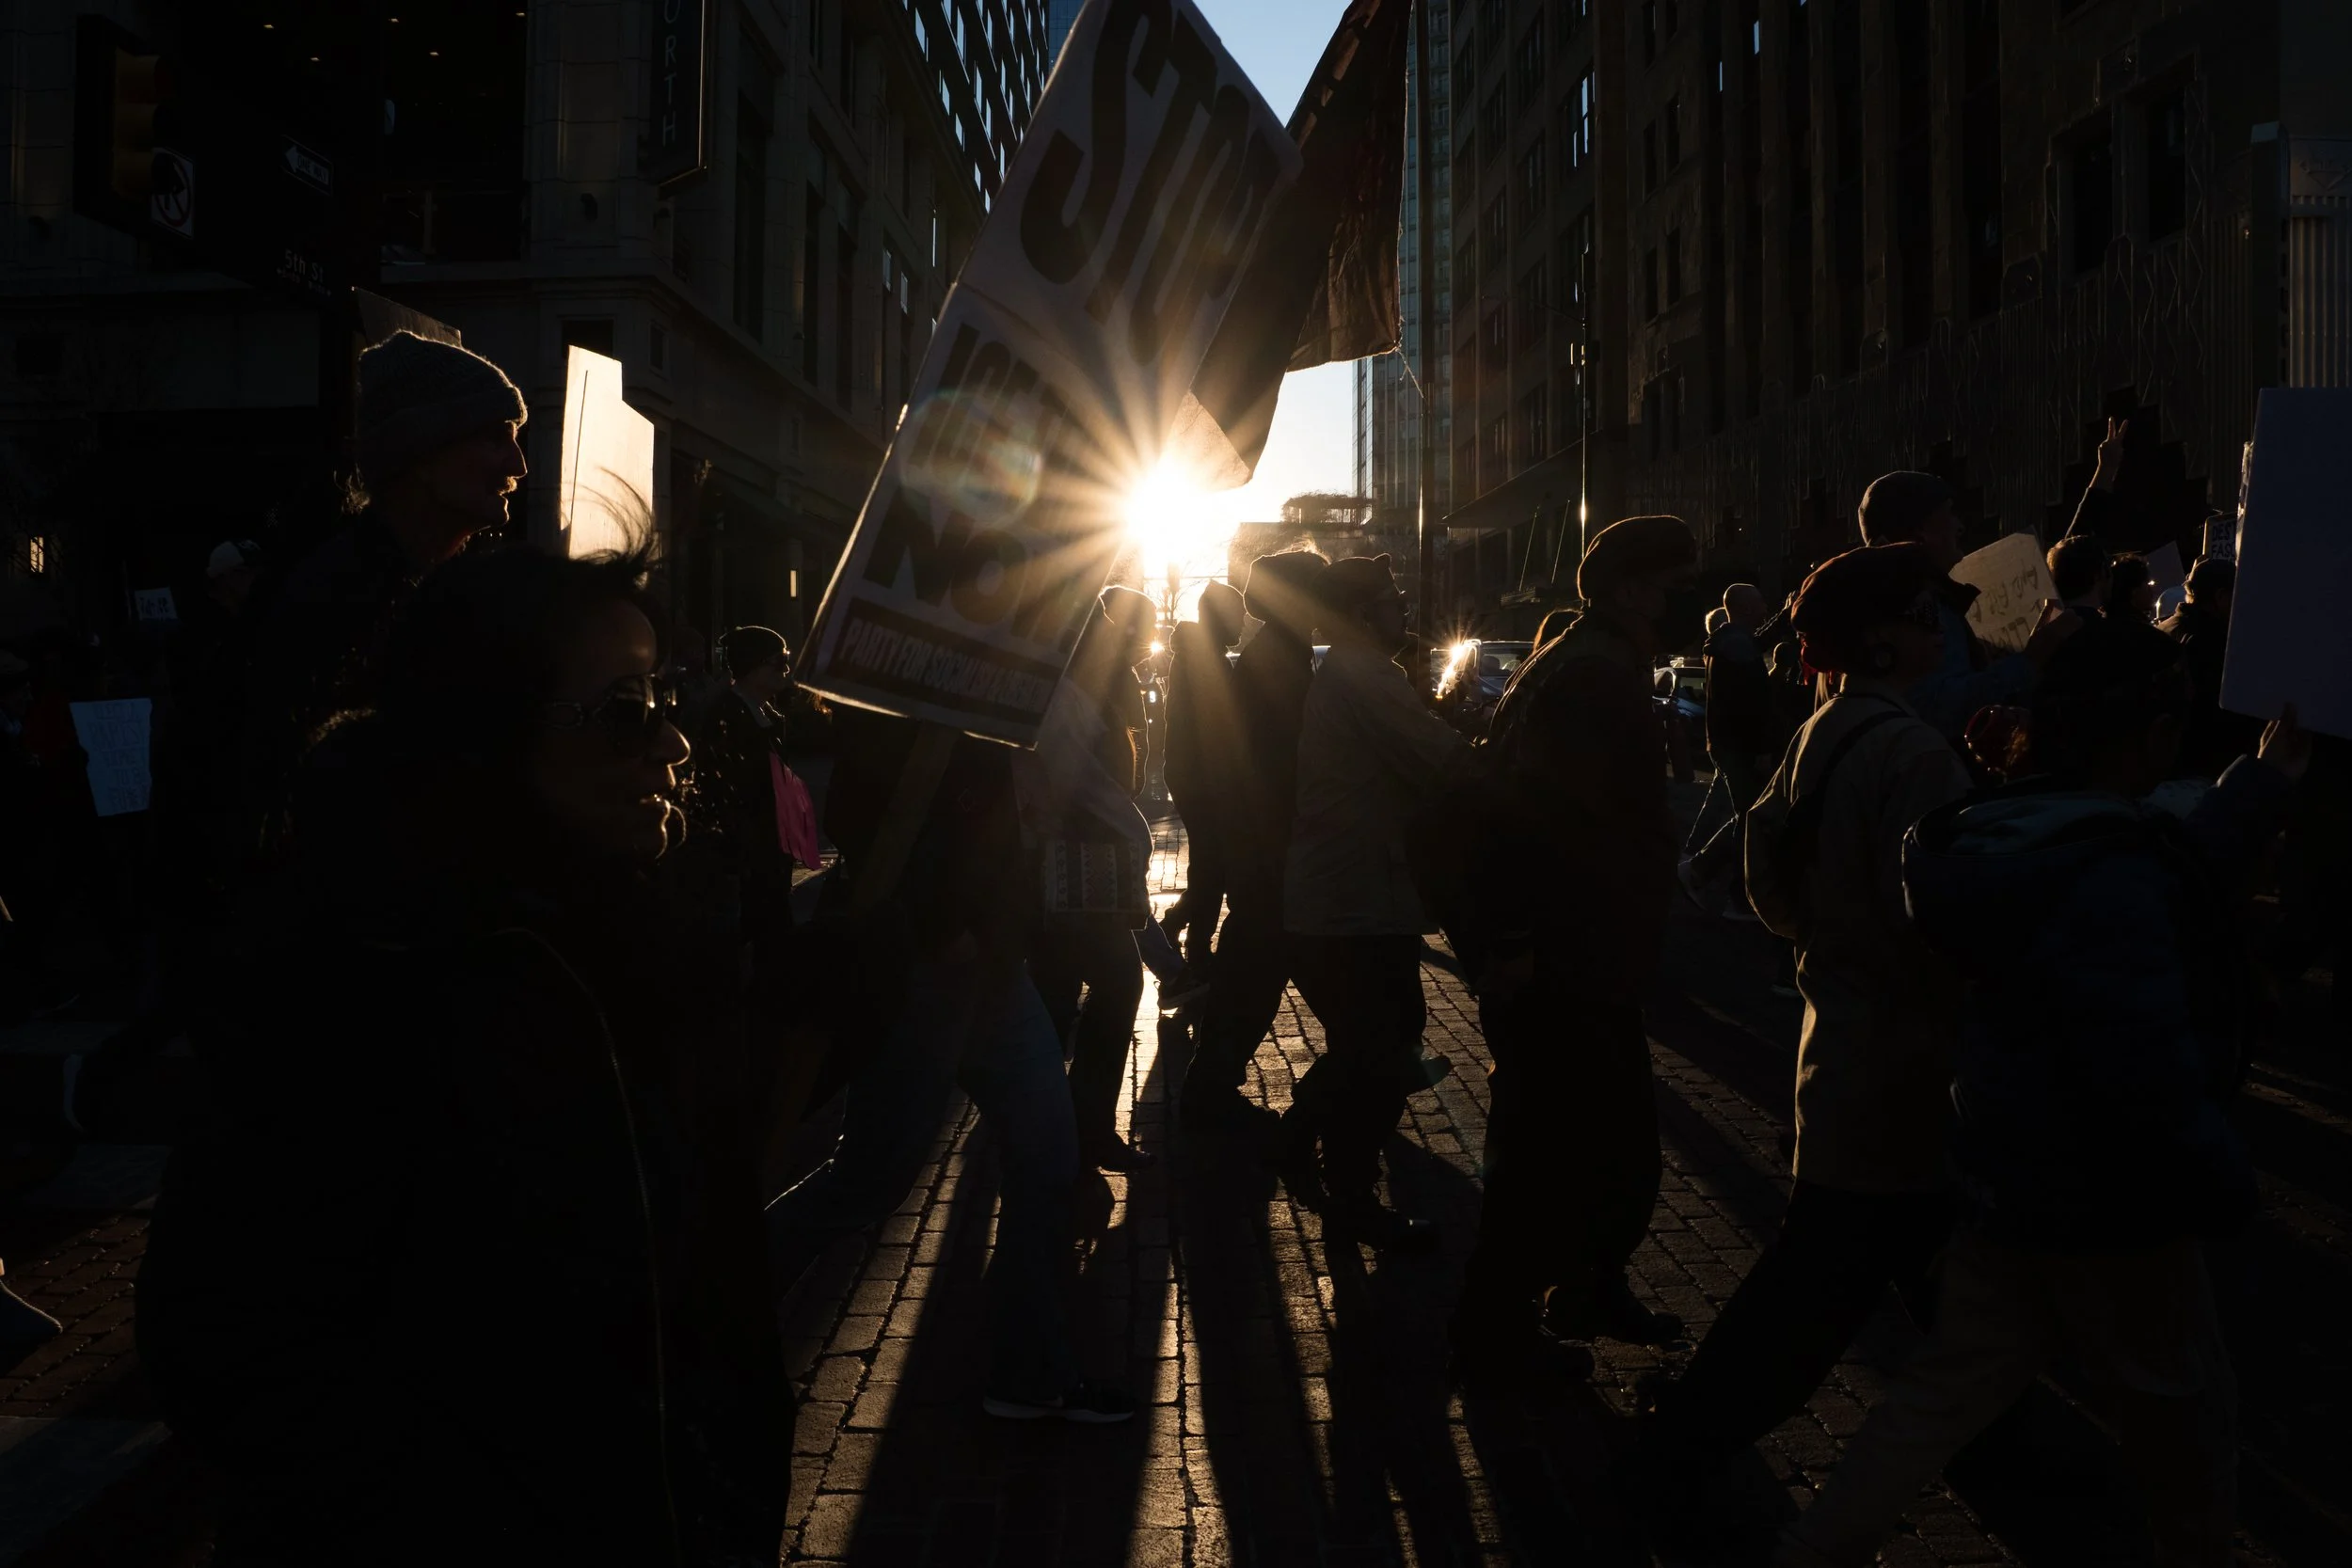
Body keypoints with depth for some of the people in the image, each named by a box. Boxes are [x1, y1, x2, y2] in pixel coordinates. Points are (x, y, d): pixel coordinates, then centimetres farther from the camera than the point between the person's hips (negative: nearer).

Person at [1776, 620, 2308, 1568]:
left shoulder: (2014, 836, 3)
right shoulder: (2109, 875, -27)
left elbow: (2176, 893, 19)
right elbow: (2148, 1073, -29)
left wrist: (2260, 785, 24)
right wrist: (2222, 1190, -14)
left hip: (2002, 1176, 9)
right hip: (2106, 1205, -8)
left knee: (1958, 1378, 17)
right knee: (2182, 1409, 17)